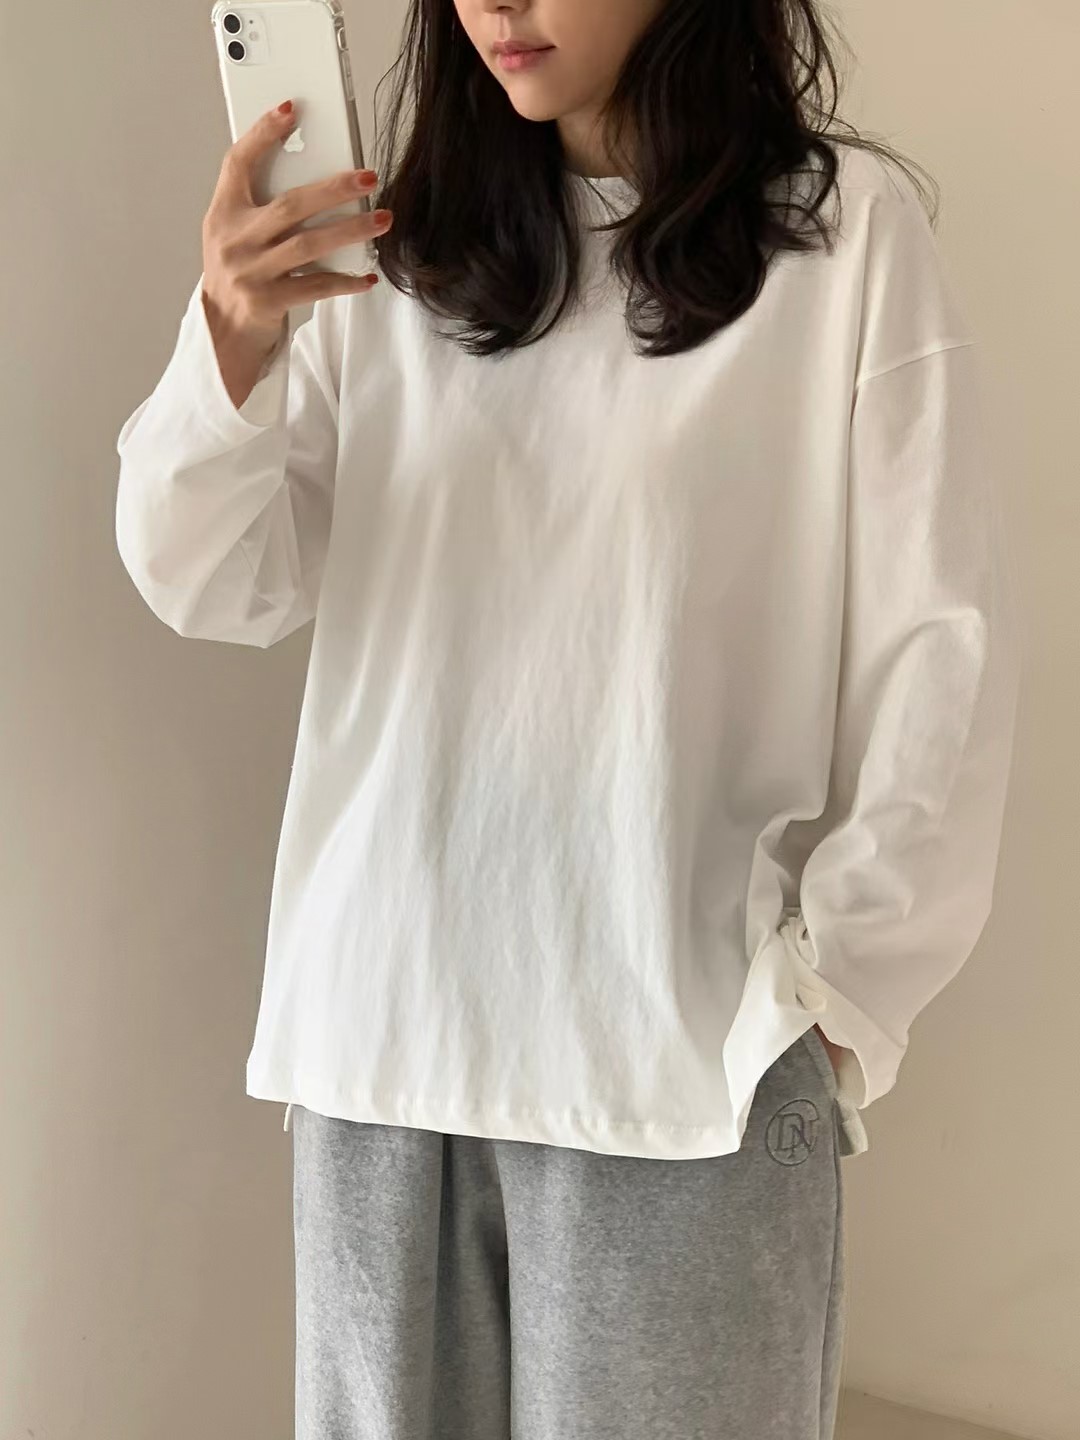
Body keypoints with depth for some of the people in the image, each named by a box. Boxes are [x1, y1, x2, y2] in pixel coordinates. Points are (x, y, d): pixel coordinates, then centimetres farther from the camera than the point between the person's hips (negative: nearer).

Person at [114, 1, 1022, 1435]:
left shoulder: (846, 225, -3)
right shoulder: (390, 251, 7)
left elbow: (940, 648, -2)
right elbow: (217, 592, 2)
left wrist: (840, 980, -3)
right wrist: (232, 345, -15)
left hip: (691, 1047, -3)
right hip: (381, 1029, 3)